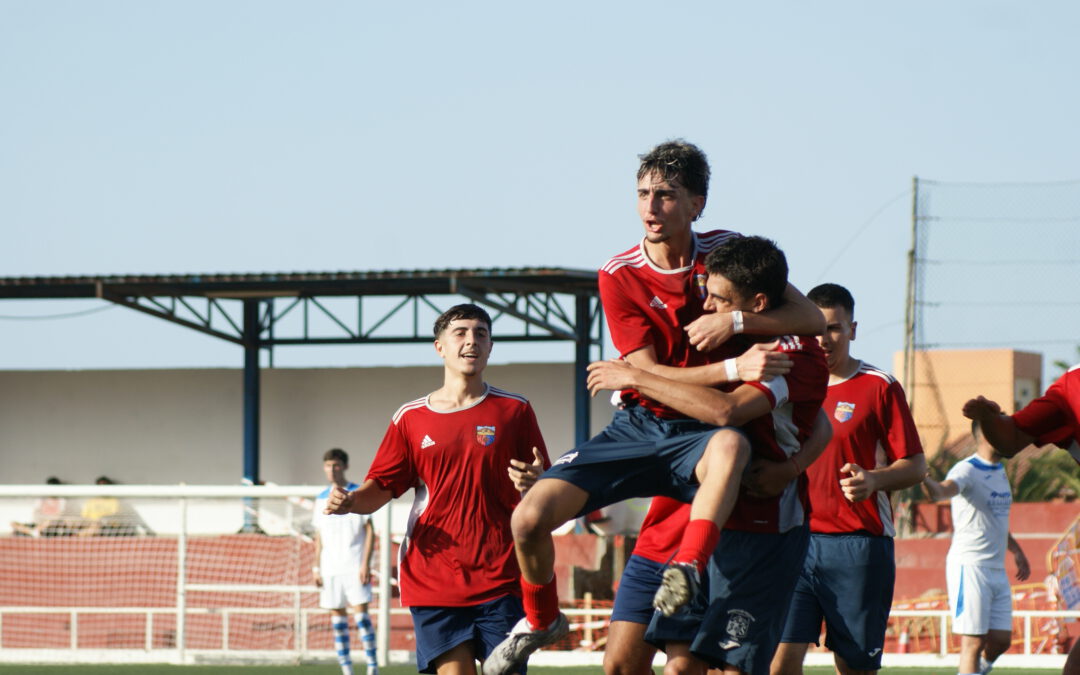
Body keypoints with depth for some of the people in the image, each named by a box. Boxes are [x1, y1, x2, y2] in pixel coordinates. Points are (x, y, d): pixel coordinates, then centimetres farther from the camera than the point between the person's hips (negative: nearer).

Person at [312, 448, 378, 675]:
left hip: (355, 568, -5)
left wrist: (366, 564, -11)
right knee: (337, 618, 3)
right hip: (330, 569, 5)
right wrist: (316, 567, 10)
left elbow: (369, 531, -2)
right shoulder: (321, 499, 14)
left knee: (360, 612, -12)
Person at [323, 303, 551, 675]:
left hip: (501, 579, -1)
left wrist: (535, 484, -17)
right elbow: (381, 487, 12)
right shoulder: (411, 418, 10)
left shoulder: (514, 411, 7)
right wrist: (350, 501, -10)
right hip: (434, 583, 1)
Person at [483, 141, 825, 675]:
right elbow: (650, 373, -13)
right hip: (636, 428, 2)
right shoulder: (619, 275, -6)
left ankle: (686, 571, -43)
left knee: (731, 446, -41)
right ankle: (540, 621, 16)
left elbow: (811, 318, -8)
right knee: (530, 517, -14)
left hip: (699, 432, -1)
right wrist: (734, 368, -26)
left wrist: (734, 321, -24)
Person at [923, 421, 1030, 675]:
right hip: (969, 566, -8)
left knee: (1001, 640, 8)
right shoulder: (967, 470, -13)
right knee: (973, 642, -9)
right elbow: (943, 490, -36)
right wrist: (924, 479, -58)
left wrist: (1016, 550, 35)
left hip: (997, 569, 8)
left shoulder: (1000, 470, 14)